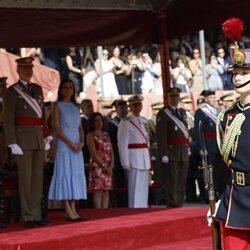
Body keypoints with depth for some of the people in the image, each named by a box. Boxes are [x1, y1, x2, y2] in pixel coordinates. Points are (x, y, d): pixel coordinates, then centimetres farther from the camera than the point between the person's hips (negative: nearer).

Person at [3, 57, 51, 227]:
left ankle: (36, 215, 10)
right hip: (22, 138, -6)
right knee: (25, 178, -5)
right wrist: (12, 144, -17)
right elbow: (8, 119, -10)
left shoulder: (37, 89, 14)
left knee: (38, 177, 5)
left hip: (38, 138, 6)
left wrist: (46, 137, 14)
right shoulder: (12, 91, -5)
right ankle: (28, 218, -1)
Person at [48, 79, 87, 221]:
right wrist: (70, 143, -16)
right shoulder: (58, 106, 0)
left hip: (77, 146, 6)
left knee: (76, 175, 3)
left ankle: (73, 209, 3)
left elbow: (80, 127, 15)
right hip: (64, 145, -6)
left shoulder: (75, 107, 16)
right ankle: (68, 210, -11)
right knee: (65, 174, -8)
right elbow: (57, 128, -8)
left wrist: (81, 142, -3)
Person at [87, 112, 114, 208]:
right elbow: (94, 153, -9)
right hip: (97, 166, -6)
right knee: (98, 192, -9)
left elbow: (111, 152, 13)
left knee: (106, 193, 3)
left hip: (108, 168, 6)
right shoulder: (91, 135, 0)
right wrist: (103, 166, -14)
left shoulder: (106, 135, 18)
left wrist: (111, 165, -3)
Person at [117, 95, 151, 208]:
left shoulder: (144, 121, 14)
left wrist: (149, 159, 12)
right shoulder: (125, 123, -6)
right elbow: (122, 144, -9)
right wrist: (126, 163, -14)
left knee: (144, 188, 9)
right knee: (135, 187, -6)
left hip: (145, 158, 7)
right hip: (134, 157, -7)